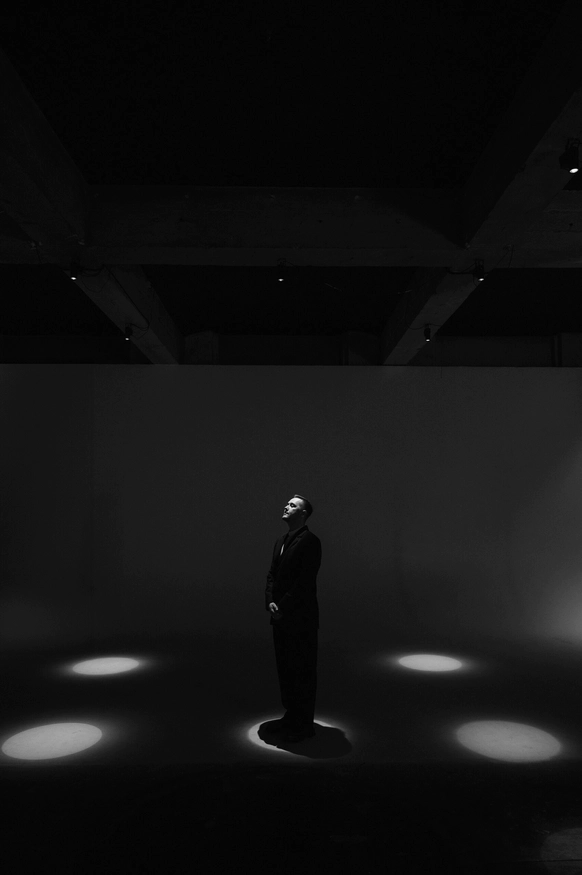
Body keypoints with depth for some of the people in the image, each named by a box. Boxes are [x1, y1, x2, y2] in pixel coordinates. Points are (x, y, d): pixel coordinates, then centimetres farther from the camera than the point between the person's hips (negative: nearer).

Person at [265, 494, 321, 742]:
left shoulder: (310, 541, -13)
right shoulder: (280, 541, 13)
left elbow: (305, 581, -19)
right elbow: (272, 575, 11)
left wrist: (284, 607, -17)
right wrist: (270, 601, -5)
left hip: (301, 619, -8)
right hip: (281, 618, 8)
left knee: (303, 671, 5)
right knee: (285, 668, 17)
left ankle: (304, 724, 19)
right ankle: (291, 716, 33)